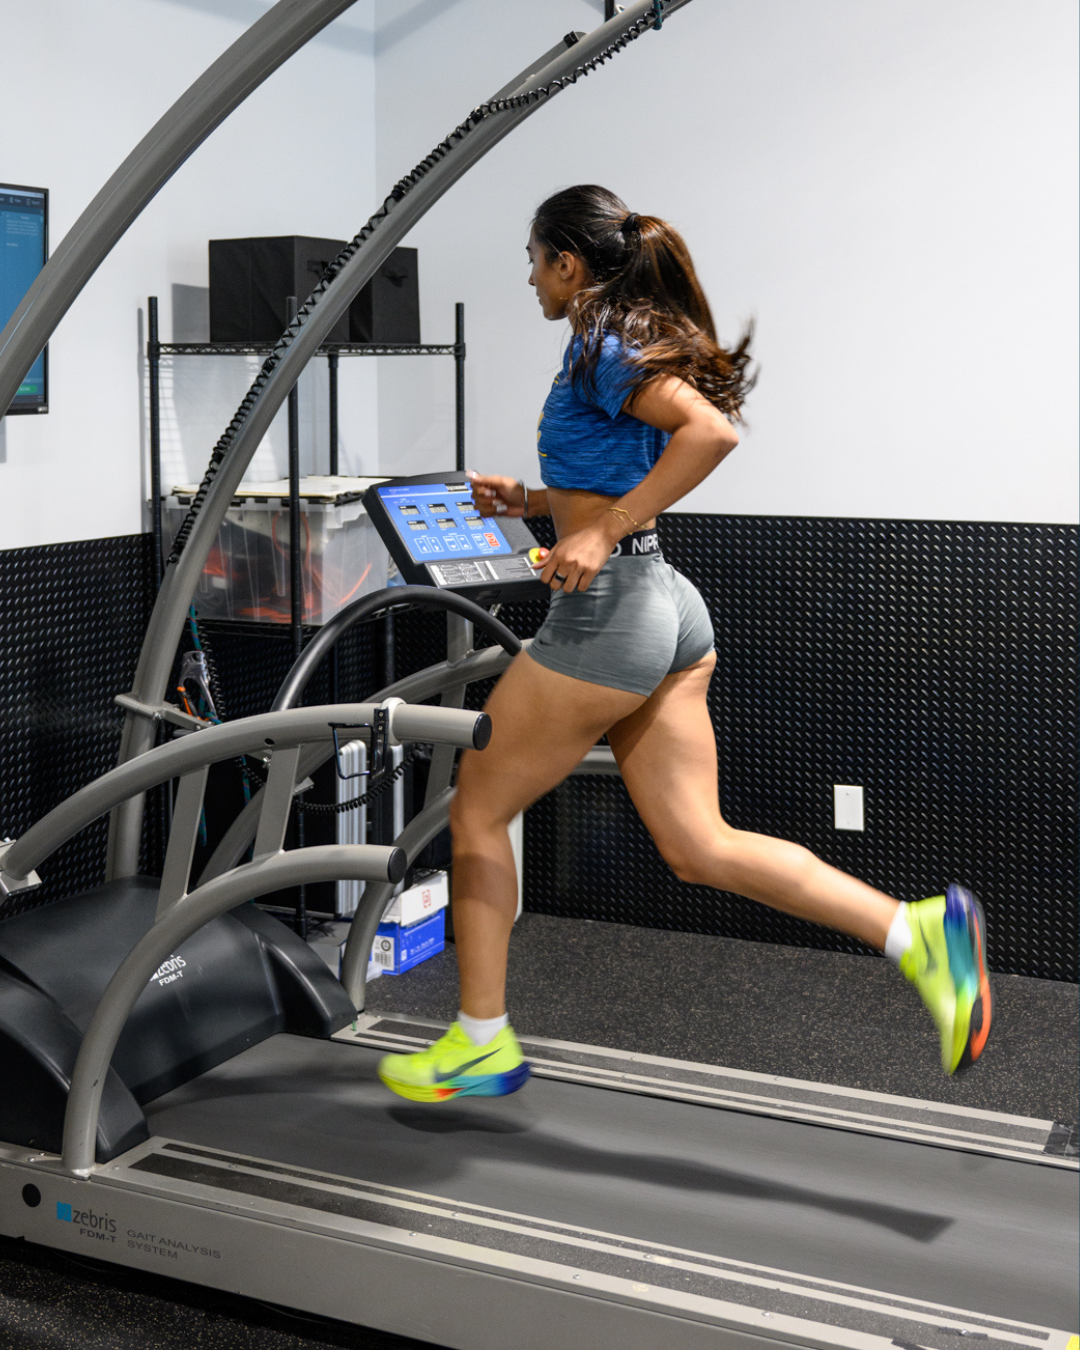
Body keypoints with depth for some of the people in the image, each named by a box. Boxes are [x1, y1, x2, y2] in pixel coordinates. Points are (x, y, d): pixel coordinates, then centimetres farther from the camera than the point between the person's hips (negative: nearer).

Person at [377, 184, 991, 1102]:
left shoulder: (601, 348, -10)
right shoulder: (629, 343, 18)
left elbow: (710, 432, -26)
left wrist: (600, 533, -24)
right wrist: (531, 502, 20)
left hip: (608, 610, -9)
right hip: (667, 608, 10)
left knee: (477, 810, 7)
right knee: (699, 846, 7)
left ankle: (482, 1043, 16)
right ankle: (917, 931, -3)